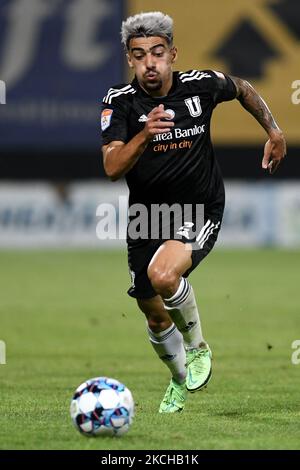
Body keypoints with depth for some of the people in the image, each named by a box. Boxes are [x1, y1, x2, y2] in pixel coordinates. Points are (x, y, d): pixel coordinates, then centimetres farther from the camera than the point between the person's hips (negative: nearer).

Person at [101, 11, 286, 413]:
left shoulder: (202, 85, -12)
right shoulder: (120, 102, -14)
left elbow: (242, 89, 13)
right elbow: (112, 168, -26)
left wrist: (274, 132, 13)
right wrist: (144, 135, -42)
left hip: (201, 211, -3)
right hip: (147, 215, 3)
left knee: (163, 274, -32)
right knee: (156, 317, 13)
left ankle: (198, 348, -5)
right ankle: (180, 381, 44)